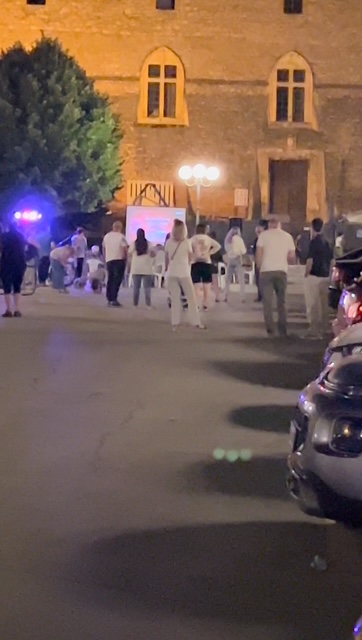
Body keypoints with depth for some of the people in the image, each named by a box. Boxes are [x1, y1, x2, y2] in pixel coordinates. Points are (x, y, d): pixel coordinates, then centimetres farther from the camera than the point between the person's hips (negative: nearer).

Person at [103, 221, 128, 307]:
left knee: (110, 280, 11)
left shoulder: (106, 236, 10)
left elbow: (104, 249, 14)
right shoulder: (121, 237, -8)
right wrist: (125, 258, 2)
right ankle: (114, 299, -14)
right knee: (117, 280, -6)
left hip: (109, 260, 5)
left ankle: (110, 299, 11)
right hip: (119, 260, -5)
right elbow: (125, 249, -13)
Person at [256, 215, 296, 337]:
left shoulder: (263, 235, 0)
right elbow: (292, 257, 6)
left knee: (267, 302, 2)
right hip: (281, 271, 2)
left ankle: (270, 331, -4)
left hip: (266, 271, -2)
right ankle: (282, 331, 9)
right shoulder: (288, 236, 7)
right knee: (281, 302, 13)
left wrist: (259, 267, 9)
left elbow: (259, 254, -5)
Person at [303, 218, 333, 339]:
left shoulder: (314, 242, -14)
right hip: (325, 276, 8)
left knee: (313, 304, -5)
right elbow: (331, 260, 14)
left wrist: (306, 274, -7)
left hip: (314, 276, -8)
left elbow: (310, 260, -18)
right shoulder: (326, 242, 10)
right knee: (323, 303, 14)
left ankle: (314, 330, -7)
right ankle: (324, 328, 20)